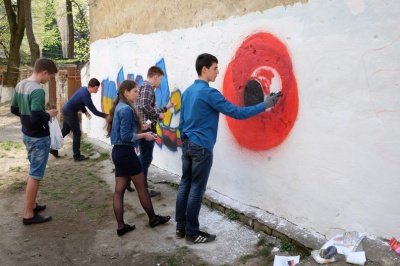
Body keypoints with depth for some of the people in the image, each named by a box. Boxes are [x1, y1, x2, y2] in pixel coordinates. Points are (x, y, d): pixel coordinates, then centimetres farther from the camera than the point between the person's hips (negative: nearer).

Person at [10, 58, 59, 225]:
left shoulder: (20, 85, 5)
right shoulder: (37, 90, -24)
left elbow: (14, 109, 15)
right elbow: (37, 119, -30)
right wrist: (48, 115, -13)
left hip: (27, 135, 9)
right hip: (39, 138, -9)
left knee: (34, 172, 21)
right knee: (35, 175, 0)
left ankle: (32, 205, 33)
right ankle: (29, 215, 9)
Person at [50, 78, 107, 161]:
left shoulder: (84, 89, 0)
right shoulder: (86, 96, -28)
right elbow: (94, 111, -24)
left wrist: (85, 111, 5)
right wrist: (106, 116, -19)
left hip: (66, 110, 9)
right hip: (70, 113, -9)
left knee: (65, 131, 21)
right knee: (77, 134, 0)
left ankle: (53, 149, 30)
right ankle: (77, 156, 6)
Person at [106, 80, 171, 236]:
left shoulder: (119, 107, 13)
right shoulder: (126, 109, -16)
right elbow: (126, 136, -21)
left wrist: (140, 130, 9)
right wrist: (144, 135, -10)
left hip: (118, 152, 9)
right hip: (126, 153, -9)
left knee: (119, 190, 8)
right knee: (142, 187, 6)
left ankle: (121, 226, 14)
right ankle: (153, 219, 22)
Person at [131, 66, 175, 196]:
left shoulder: (145, 86, 20)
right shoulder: (148, 86, -11)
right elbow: (145, 107, -26)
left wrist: (166, 107, 27)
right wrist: (158, 115, -12)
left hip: (144, 127, 10)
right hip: (146, 128, -10)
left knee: (143, 157, 21)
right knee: (146, 159, 0)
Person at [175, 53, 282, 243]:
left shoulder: (187, 91, 11)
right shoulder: (209, 93, -16)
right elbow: (236, 113, -17)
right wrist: (264, 105, -11)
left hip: (187, 145, 9)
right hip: (201, 148, -9)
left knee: (185, 185, 13)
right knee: (196, 189, 0)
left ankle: (180, 227, 22)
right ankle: (192, 232, 11)